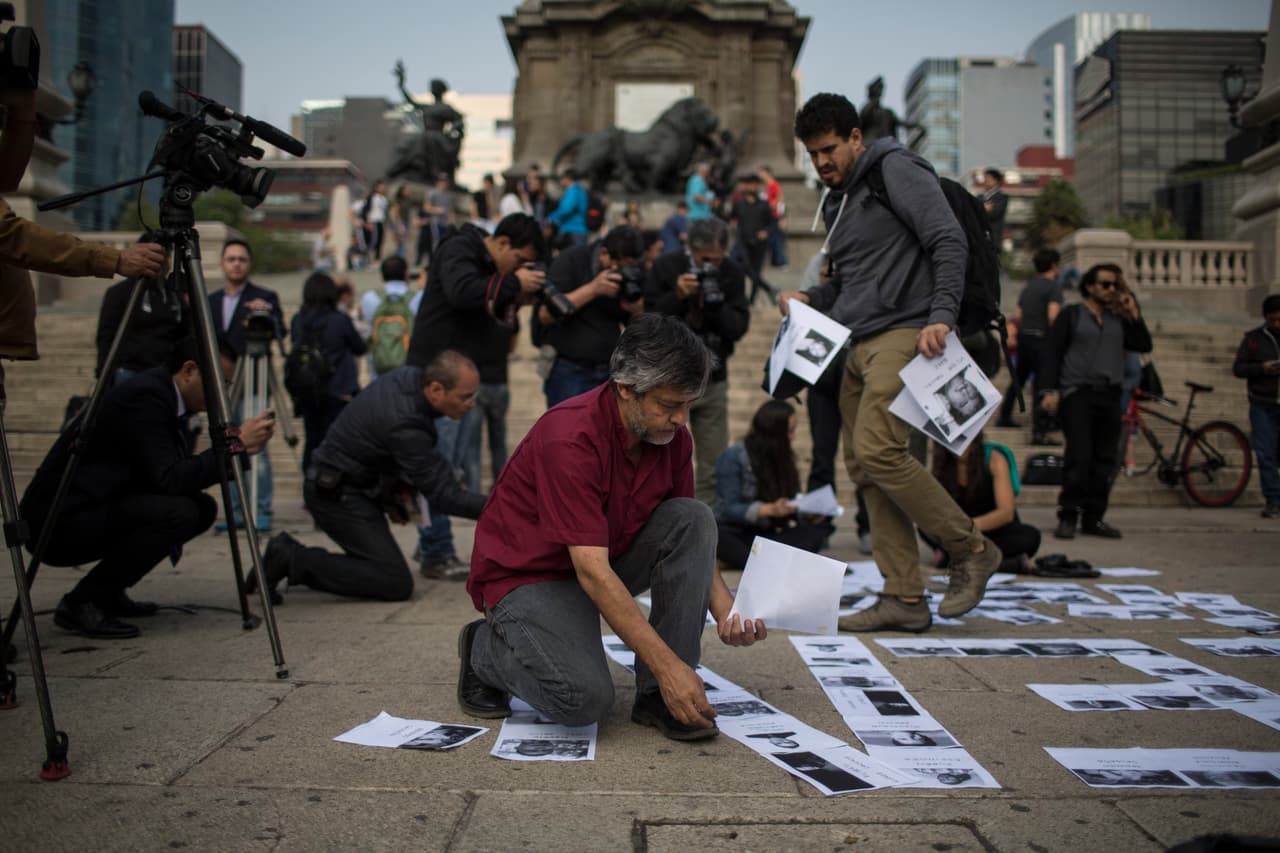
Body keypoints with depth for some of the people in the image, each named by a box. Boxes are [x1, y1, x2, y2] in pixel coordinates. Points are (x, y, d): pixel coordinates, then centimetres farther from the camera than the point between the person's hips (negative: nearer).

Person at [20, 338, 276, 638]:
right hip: (58, 520, -10)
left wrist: (239, 446, -6)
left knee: (202, 508, 5)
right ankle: (82, 602, -12)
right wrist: (236, 444, -25)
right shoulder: (143, 397, -20)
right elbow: (168, 479, -27)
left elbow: (181, 475, 10)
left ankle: (108, 591, 13)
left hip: (96, 509, 10)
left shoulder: (167, 397, 8)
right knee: (177, 511, -26)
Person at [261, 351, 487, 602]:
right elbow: (442, 495, -25)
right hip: (337, 494, -10)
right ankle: (293, 560, -9)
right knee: (397, 583, -13)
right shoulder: (404, 424, -29)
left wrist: (399, 488, 9)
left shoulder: (408, 376, -3)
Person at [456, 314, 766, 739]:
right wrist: (667, 665, -35)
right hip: (528, 573, -7)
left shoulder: (672, 435, -8)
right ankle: (487, 649, 5)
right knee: (585, 698, -29)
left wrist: (725, 609, -12)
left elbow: (690, 537, 6)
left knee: (694, 517, -16)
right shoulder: (571, 438, -31)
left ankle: (658, 696, -10)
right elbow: (592, 571, -34)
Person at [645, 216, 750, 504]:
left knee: (715, 466, 6)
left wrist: (716, 304, -20)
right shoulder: (665, 266, -5)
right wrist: (677, 296, -22)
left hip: (713, 380, 3)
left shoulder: (731, 273, 2)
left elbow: (739, 328, -4)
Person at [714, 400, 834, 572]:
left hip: (773, 532, 5)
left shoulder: (784, 457, 8)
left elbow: (792, 502, 11)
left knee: (821, 525, -18)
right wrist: (770, 509, -27)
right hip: (736, 534, -5)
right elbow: (728, 510, -14)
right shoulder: (733, 457, -9)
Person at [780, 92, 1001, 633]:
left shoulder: (895, 171, -2)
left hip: (902, 335, -9)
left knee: (877, 450, -21)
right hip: (857, 345, 9)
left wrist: (941, 316, -22)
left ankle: (971, 549, -2)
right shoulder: (836, 201, 23)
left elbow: (948, 240, -12)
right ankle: (904, 599, 6)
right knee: (863, 466, 2)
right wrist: (810, 300, 11)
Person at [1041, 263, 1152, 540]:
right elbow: (1052, 352, 1)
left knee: (1105, 460, 2)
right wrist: (1050, 390, -10)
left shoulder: (1119, 321, 21)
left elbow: (1144, 346, 12)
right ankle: (1068, 517, -8)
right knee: (1079, 457, -14)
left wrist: (1134, 314, 5)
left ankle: (1093, 518, 9)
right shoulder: (1071, 315, 8)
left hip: (1109, 397, 5)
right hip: (1077, 394, -5)